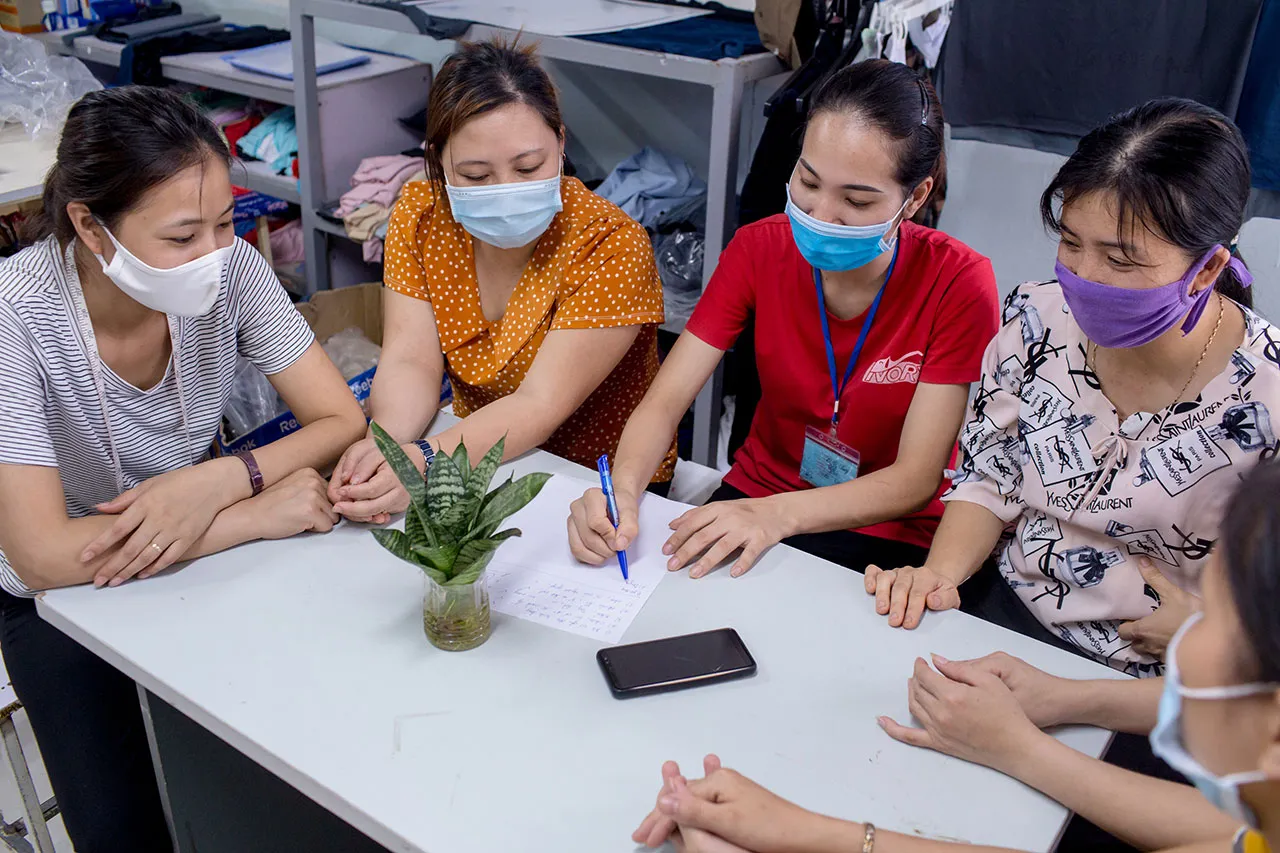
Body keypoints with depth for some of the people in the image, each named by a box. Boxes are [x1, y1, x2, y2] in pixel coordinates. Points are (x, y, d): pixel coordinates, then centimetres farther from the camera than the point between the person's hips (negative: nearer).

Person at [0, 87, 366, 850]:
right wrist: (259, 511, -32)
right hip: (65, 594, -2)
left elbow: (343, 421, -14)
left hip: (208, 557, 3)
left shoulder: (230, 268, -19)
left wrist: (222, 478, -32)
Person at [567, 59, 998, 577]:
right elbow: (664, 402, -9)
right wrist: (623, 490, -31)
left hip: (893, 539, -3)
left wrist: (777, 514, -33)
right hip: (755, 492, 3)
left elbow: (916, 480, -17)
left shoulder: (958, 285, -17)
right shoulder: (760, 250, -8)